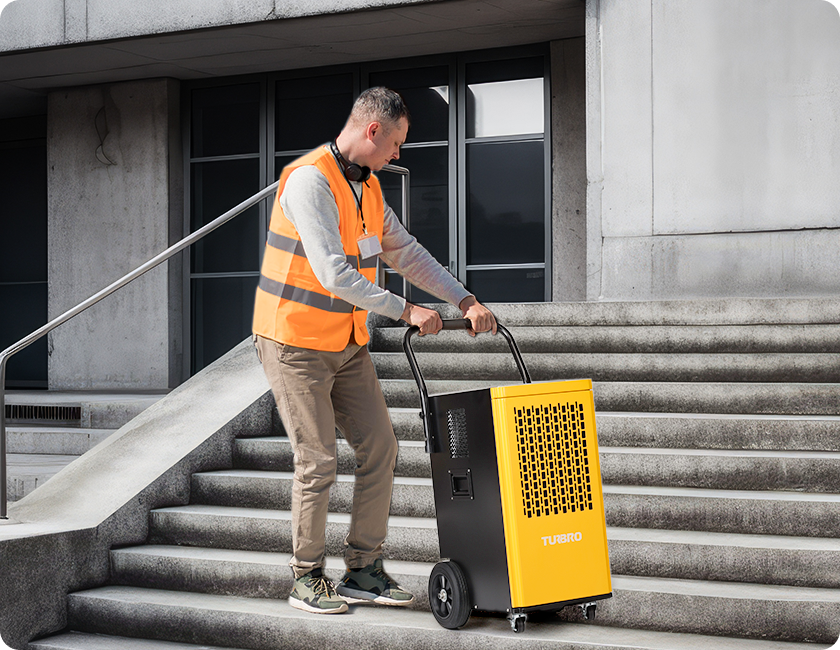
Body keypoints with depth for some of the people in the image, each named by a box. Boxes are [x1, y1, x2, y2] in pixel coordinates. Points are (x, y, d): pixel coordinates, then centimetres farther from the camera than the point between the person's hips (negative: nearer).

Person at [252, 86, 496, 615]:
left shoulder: (367, 186, 10)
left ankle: (364, 570, 14)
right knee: (318, 461, -4)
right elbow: (332, 272, -27)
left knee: (380, 448, 4)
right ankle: (307, 580, 11)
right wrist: (405, 311, -25)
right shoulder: (310, 180, -19)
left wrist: (465, 301, 4)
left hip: (347, 344, 8)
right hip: (296, 343, -8)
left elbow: (407, 253, 14)